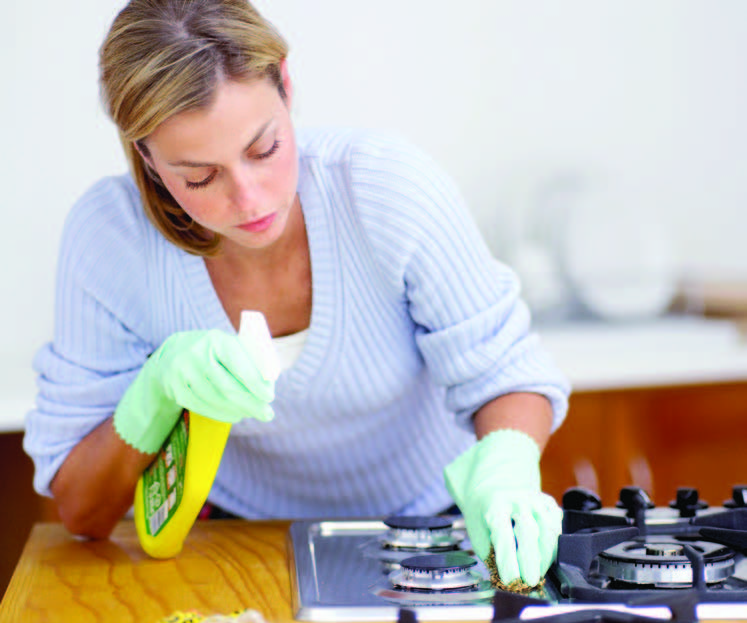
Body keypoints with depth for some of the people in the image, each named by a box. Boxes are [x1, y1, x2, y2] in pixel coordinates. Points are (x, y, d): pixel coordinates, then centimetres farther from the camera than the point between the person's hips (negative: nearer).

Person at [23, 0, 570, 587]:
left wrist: (505, 466, -36)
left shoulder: (389, 183, -23)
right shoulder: (109, 232, -20)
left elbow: (505, 373, -13)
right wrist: (159, 388, -32)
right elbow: (81, 512, -13)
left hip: (433, 530, 2)